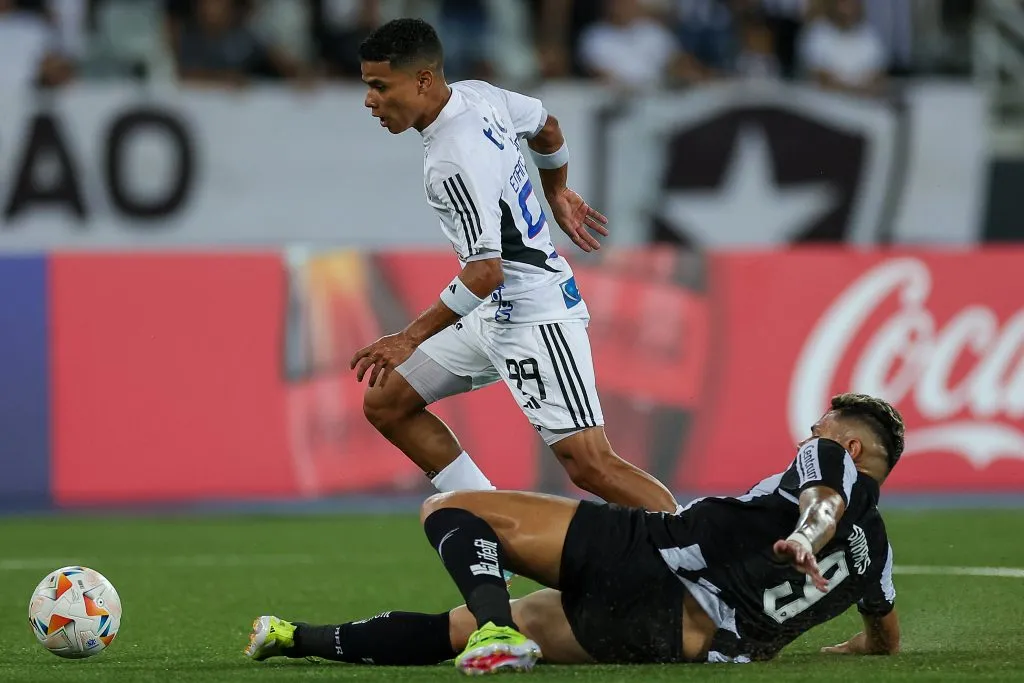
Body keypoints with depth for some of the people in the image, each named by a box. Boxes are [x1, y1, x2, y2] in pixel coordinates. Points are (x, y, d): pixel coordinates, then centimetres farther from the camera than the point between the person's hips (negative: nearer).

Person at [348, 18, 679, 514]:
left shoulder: (454, 160, -24)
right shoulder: (476, 94, 3)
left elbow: (486, 272, -27)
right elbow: (547, 127, 22)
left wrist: (411, 339, -23)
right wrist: (557, 193, 40)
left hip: (534, 315, -11)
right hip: (496, 316, 11)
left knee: (589, 465, -17)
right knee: (385, 403, 11)